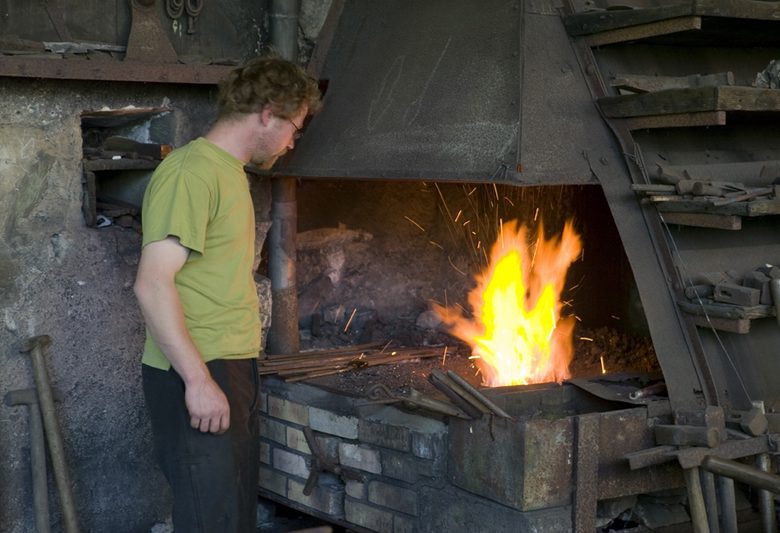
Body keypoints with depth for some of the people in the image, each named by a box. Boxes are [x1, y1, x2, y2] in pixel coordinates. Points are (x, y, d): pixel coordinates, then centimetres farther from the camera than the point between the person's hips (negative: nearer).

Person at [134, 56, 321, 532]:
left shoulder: (229, 171, 16)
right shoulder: (191, 172, -15)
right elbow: (153, 284, -22)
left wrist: (236, 373, 20)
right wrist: (198, 380, -23)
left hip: (234, 369, 10)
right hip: (196, 378, -10)